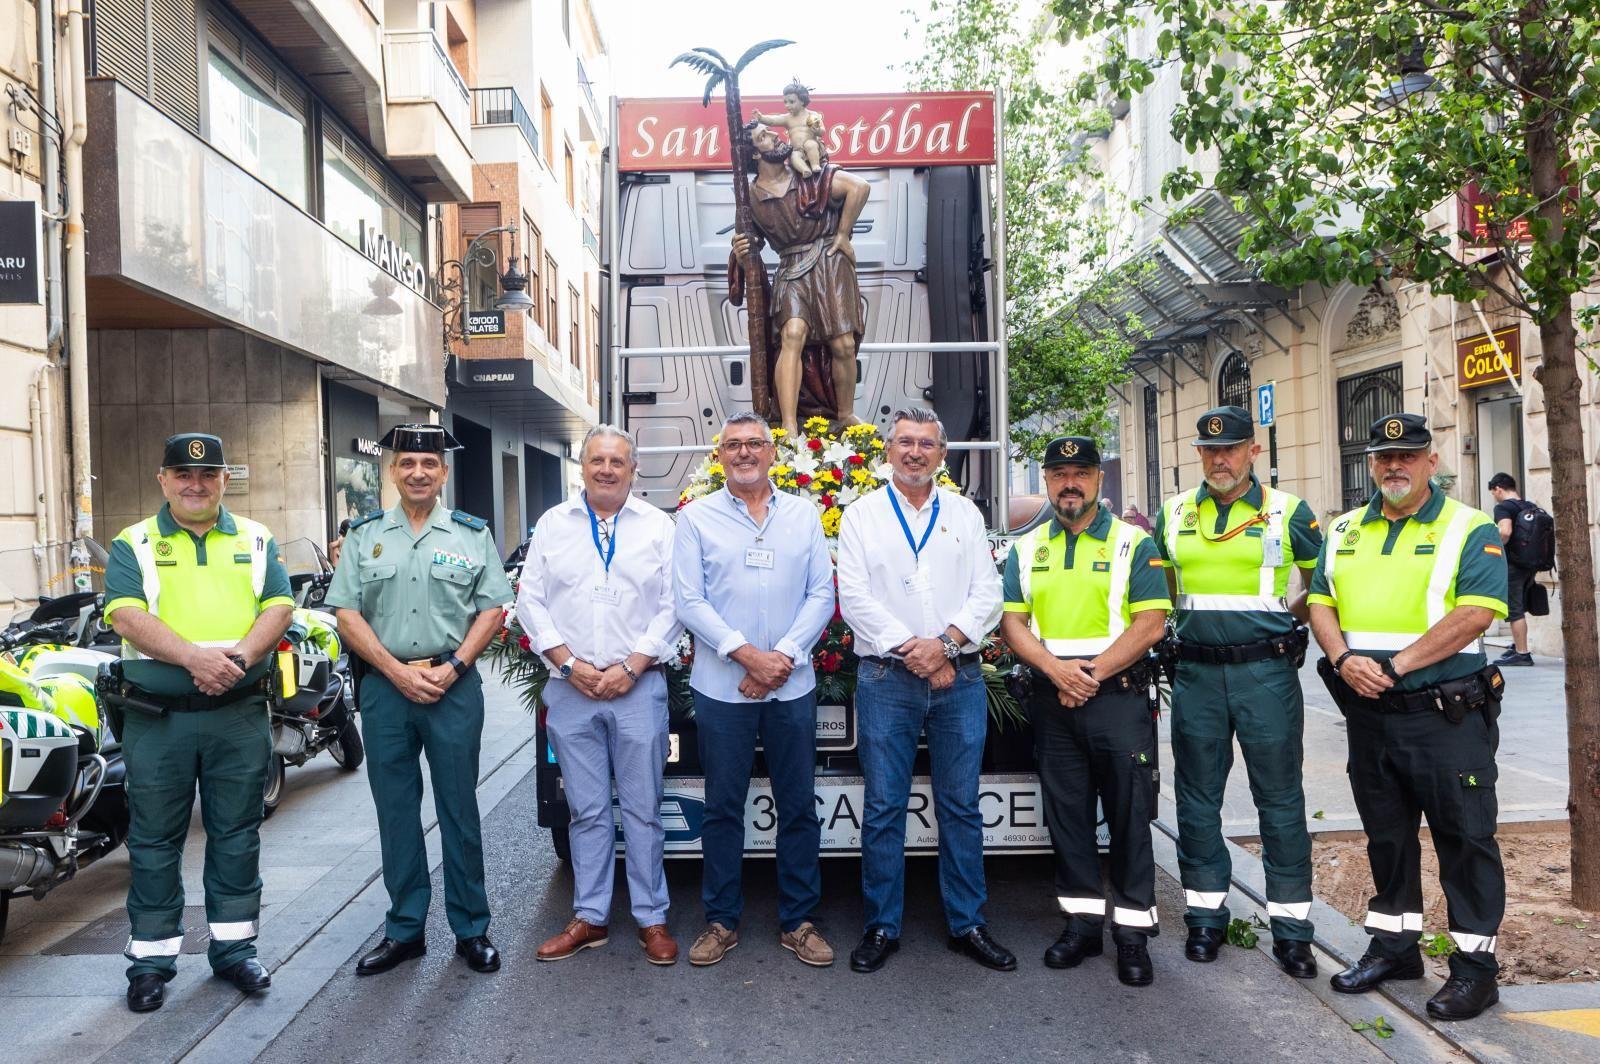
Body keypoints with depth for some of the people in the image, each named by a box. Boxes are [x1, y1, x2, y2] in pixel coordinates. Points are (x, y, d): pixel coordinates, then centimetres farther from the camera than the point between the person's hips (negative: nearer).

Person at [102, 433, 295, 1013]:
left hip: (241, 712, 2)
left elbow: (279, 606, 1)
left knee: (236, 834, 9)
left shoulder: (257, 540, 10)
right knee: (155, 839, 7)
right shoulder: (133, 544, 4)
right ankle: (151, 958, 19)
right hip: (158, 716, -1)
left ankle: (234, 947, 22)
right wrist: (193, 656, -24)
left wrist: (243, 655, -18)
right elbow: (126, 617, -10)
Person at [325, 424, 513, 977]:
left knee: (459, 807, 3)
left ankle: (471, 929, 15)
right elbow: (346, 613, 2)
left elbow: (492, 610, 2)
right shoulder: (364, 535, 8)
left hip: (454, 683, -1)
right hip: (384, 685, 2)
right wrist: (397, 671, -8)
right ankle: (404, 929, 21)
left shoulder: (473, 534, 6)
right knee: (395, 810, 8)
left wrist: (451, 668, -10)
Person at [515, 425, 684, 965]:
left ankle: (652, 918, 17)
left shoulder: (658, 526, 4)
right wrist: (571, 664, -6)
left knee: (642, 809, 5)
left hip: (638, 688, -1)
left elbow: (672, 606, -1)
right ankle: (589, 917, 22)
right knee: (587, 810, 10)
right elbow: (531, 601, 5)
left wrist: (630, 667, -10)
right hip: (571, 690, 2)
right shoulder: (553, 524, 8)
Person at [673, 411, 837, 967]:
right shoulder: (696, 517, 3)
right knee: (722, 807, 8)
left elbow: (822, 594, 3)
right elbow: (689, 601, -4)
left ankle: (799, 921, 22)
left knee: (799, 807, 8)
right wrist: (747, 655, -14)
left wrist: (784, 656, -10)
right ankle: (721, 920, 23)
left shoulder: (803, 514, 8)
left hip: (793, 686, 2)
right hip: (721, 687, -1)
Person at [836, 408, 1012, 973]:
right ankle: (882, 926, 16)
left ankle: (967, 923, 21)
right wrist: (910, 649, -13)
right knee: (883, 808, 3)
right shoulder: (862, 515, 6)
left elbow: (987, 593, 5)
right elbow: (854, 596, -4)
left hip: (959, 677, 2)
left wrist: (947, 641, -12)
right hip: (886, 678, -2)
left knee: (961, 806, 8)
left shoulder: (964, 513, 12)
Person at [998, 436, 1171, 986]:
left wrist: (1093, 673, -14)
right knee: (1066, 812, 9)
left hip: (1119, 697, -3)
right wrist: (1056, 669, -13)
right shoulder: (1026, 549, 11)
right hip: (1052, 701, 4)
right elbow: (1012, 623, 4)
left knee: (1129, 813, 0)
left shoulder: (1134, 544, 0)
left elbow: (1150, 624, -7)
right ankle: (1082, 919, 21)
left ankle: (1133, 930, 11)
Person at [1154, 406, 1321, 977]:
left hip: (1267, 669, -2)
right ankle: (1206, 916, 23)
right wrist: (1178, 620, 7)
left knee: (1280, 799, 3)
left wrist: (1288, 613, -2)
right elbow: (1158, 584, 20)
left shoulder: (1288, 512, 2)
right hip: (1197, 672, 3)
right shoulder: (1173, 513, 9)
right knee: (1197, 799, 9)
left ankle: (1291, 926, 15)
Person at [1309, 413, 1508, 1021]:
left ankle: (1475, 963, 16)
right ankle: (1394, 945, 30)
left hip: (1447, 716, -5)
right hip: (1370, 715, 6)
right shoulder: (1345, 532, 12)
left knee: (1464, 838, 3)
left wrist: (1394, 666, -20)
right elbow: (1320, 604, 8)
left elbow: (1475, 615, -17)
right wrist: (1343, 659, -11)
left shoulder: (1470, 530, -6)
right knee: (1386, 834, 16)